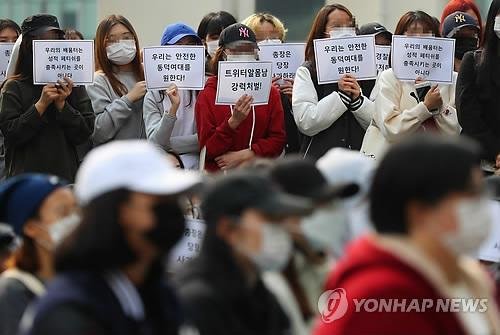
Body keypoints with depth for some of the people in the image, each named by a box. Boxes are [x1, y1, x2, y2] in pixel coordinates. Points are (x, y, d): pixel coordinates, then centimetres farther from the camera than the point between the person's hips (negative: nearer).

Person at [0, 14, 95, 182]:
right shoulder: (14, 87, 0)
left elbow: (85, 133, 2)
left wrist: (62, 104, -11)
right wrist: (41, 104, -15)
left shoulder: (72, 85, 6)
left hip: (66, 174, 2)